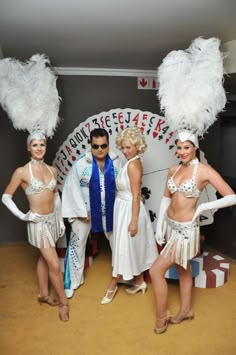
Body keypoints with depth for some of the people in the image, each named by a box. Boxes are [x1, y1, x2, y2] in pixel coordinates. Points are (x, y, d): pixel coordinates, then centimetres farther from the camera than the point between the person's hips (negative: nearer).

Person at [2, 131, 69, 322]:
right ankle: (64, 302, 16)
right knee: (54, 264, -3)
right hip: (38, 222, -5)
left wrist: (60, 219, 11)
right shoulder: (22, 172, -14)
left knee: (44, 258, 21)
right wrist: (22, 216, -13)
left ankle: (43, 294, 39)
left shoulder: (52, 170, 1)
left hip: (52, 219, 6)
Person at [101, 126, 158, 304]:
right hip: (125, 209, 10)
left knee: (124, 249, 4)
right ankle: (139, 282, 32)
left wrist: (134, 221, -21)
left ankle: (112, 286, 19)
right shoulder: (133, 162, 8)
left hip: (130, 211, -10)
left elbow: (136, 195, -22)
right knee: (133, 248, 18)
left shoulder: (133, 165, -21)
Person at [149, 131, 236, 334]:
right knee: (183, 269, 22)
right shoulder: (173, 170, 3)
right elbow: (166, 198, 8)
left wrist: (203, 207, -15)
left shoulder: (204, 171, -16)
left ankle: (161, 317, 17)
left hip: (185, 229, -6)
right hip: (169, 225, 6)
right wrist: (159, 226, 3)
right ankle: (186, 310, 41)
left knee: (156, 271, -5)